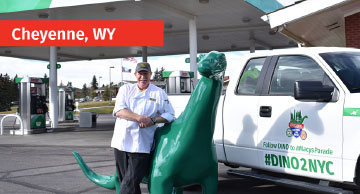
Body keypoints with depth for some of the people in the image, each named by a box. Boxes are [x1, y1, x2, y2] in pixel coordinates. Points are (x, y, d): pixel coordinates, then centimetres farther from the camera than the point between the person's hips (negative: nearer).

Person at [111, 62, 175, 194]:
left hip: (141, 145, -3)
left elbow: (170, 115, 6)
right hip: (121, 142, 3)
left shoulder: (159, 93, 7)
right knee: (123, 181, 9)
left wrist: (153, 120, -12)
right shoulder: (125, 89, 11)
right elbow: (118, 110, -4)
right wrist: (139, 118, -16)